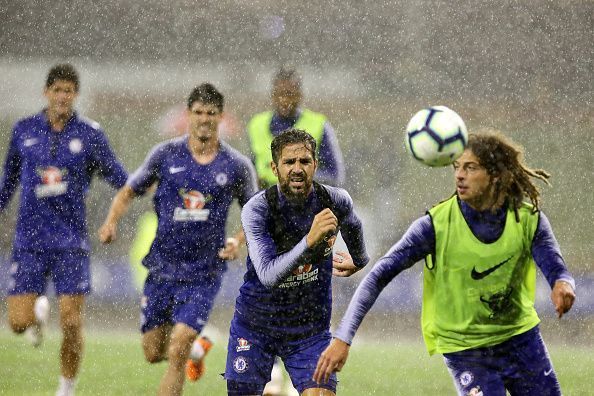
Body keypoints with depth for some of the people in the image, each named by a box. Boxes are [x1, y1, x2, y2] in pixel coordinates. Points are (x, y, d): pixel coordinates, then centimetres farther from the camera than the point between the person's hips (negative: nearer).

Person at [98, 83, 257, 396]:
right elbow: (129, 192, 9)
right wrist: (112, 222, -10)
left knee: (176, 352, -15)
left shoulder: (237, 166, -2)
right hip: (162, 266, 2)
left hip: (204, 273, -2)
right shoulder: (165, 154, -1)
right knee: (153, 352, 9)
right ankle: (197, 350, 41)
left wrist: (238, 241, -8)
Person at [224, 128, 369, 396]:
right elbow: (268, 275, -33)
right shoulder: (257, 209, -21)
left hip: (311, 329, 2)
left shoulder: (335, 201, -10)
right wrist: (310, 240, -44)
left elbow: (352, 226, 17)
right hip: (256, 325, -2)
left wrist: (358, 261, 36)